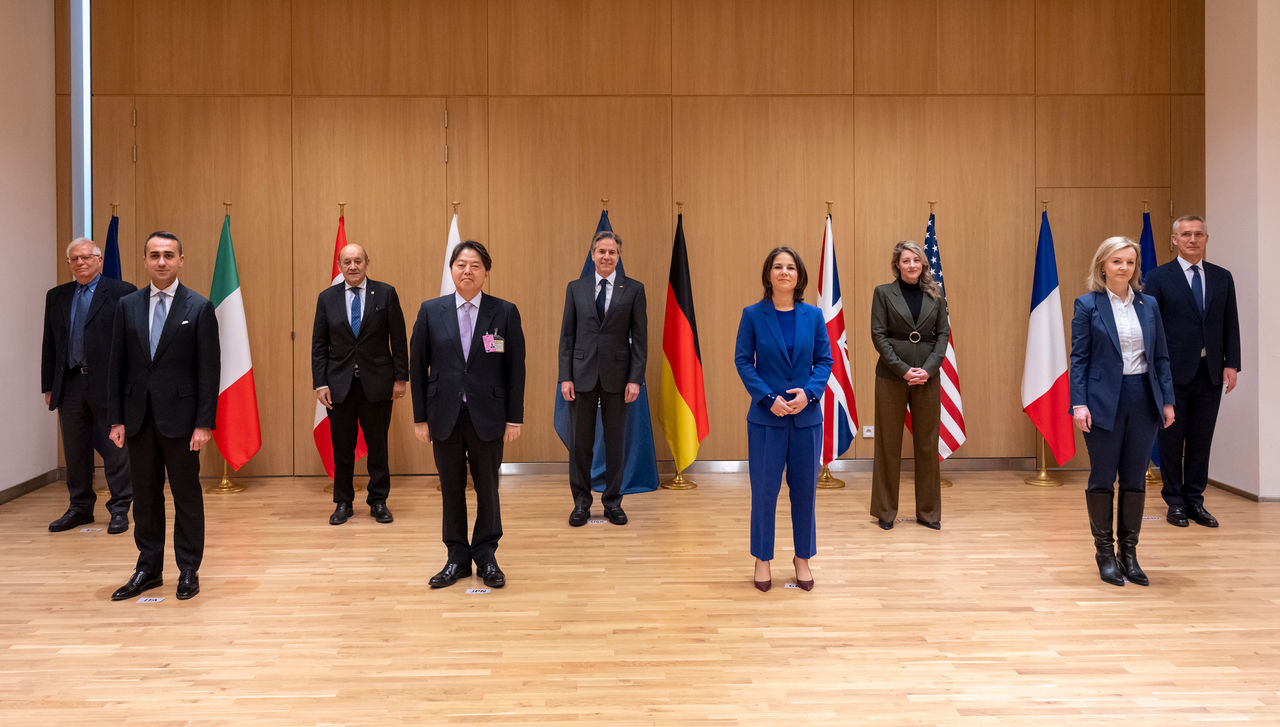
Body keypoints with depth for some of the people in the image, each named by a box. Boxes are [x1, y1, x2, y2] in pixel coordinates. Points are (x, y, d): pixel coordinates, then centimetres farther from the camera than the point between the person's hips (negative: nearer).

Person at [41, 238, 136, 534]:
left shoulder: (122, 292, -1)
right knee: (75, 451, 12)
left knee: (115, 449, 0)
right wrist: (48, 386, 11)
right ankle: (80, 507, 24)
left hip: (108, 384, -5)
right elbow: (49, 345, 16)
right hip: (69, 385, 5)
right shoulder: (56, 296, 14)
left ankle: (120, 510, 10)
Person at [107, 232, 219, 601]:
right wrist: (116, 419, 2)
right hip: (138, 416, 4)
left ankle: (189, 570, 16)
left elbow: (209, 370, -7)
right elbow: (117, 366, 7)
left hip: (179, 416, -4)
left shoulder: (199, 308, -4)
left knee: (186, 495, 5)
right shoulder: (127, 306, 7)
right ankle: (148, 569, 23)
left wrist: (204, 423, -11)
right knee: (144, 495, 11)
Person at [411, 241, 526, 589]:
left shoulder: (505, 312, 0)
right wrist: (420, 417, 2)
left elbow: (515, 367, 0)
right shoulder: (431, 311, 3)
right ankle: (457, 558, 21)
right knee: (451, 488, 9)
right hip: (445, 416, 1)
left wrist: (514, 418, -3)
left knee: (487, 487, 7)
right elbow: (418, 367, 5)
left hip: (487, 416, -1)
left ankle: (486, 557, 21)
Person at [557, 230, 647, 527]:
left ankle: (613, 502, 19)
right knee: (581, 441, 5)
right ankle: (581, 502, 17)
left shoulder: (634, 289, 2)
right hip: (583, 374, 1)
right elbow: (567, 335, 5)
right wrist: (565, 377, -3)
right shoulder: (576, 288, 7)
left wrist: (636, 378, -7)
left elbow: (640, 337, 0)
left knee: (615, 441, 8)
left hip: (617, 376, -1)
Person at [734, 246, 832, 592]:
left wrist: (809, 392, -13)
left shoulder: (813, 315, 4)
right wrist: (769, 398, -14)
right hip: (766, 415, -2)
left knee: (805, 488, 9)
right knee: (764, 489, 3)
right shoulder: (753, 315, -2)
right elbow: (742, 361, -3)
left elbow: (825, 360, 5)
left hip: (807, 415, 2)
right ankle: (762, 559, 19)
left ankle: (802, 557, 25)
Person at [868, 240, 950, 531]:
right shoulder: (884, 292, 2)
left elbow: (943, 333, 6)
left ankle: (928, 512, 18)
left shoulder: (935, 295, 9)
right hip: (892, 376, -2)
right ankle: (885, 511, 15)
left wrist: (928, 368, -9)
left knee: (927, 444, 7)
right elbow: (878, 335, -4)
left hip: (927, 376, 2)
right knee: (889, 443, 4)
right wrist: (903, 369, -12)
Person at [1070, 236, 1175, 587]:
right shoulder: (1088, 305, -2)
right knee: (1102, 479, 4)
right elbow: (1079, 358, -5)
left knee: (1135, 479, 9)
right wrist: (1079, 404, -12)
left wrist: (1167, 400, 5)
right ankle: (1105, 553, 15)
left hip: (1143, 400, 4)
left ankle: (1129, 552, 19)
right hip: (1104, 401, -3)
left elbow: (1161, 357, 10)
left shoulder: (1149, 304, 8)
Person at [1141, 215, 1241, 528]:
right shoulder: (1158, 278, -1)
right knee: (1171, 440, 4)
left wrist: (1231, 364, 1)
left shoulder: (1222, 277, 10)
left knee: (1201, 441, 8)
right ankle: (1175, 503, 14)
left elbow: (1230, 325, 10)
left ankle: (1195, 501, 18)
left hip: (1210, 373, 3)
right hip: (1174, 372, -3)